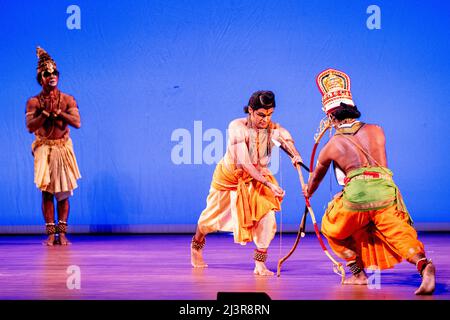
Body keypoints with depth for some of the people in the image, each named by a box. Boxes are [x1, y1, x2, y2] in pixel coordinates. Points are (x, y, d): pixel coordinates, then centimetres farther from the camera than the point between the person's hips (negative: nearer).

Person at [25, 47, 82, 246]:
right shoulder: (33, 102, -1)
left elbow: (77, 123, -9)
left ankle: (62, 233, 2)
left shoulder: (67, 100, 1)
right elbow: (30, 127, -11)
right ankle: (51, 233, -1)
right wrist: (46, 111, -18)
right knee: (47, 191, -3)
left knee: (63, 191, 0)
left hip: (63, 148, 1)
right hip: (44, 149, -1)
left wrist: (58, 111, -15)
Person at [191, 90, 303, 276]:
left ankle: (260, 264, -9)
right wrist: (269, 184, -45)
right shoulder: (237, 127, -31)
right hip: (229, 177, -2)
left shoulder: (274, 130, -22)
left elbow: (289, 144, -41)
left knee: (267, 217, -21)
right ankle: (196, 246, 49)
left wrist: (296, 157, -66)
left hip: (257, 179, 2)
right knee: (211, 218, 17)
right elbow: (244, 163, -37)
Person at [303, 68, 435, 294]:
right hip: (386, 190, 1)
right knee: (401, 236, -4)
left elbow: (317, 176, 36)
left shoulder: (332, 144, 17)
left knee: (332, 229, 24)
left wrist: (308, 192, 58)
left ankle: (358, 273, 20)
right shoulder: (376, 131, 21)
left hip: (356, 193, -1)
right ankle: (423, 263, -35)